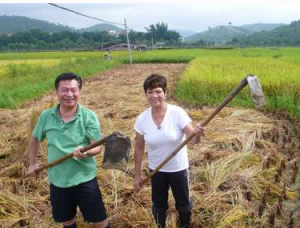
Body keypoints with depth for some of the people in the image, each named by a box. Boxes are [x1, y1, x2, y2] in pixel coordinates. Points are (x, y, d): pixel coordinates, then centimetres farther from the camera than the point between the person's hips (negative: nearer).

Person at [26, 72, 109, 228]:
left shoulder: (88, 116, -14)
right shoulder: (46, 116, -4)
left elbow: (97, 147, -17)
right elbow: (35, 139, 14)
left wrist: (86, 152, -38)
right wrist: (32, 163, 16)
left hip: (85, 178, -3)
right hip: (57, 180, 3)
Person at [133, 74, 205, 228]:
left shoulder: (177, 113, -21)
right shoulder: (142, 119, -12)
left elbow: (193, 139, -23)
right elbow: (139, 149, -2)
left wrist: (197, 134, -47)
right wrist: (137, 175, 2)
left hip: (178, 168, -2)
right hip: (156, 170, 2)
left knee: (183, 204, 18)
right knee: (159, 205, 20)